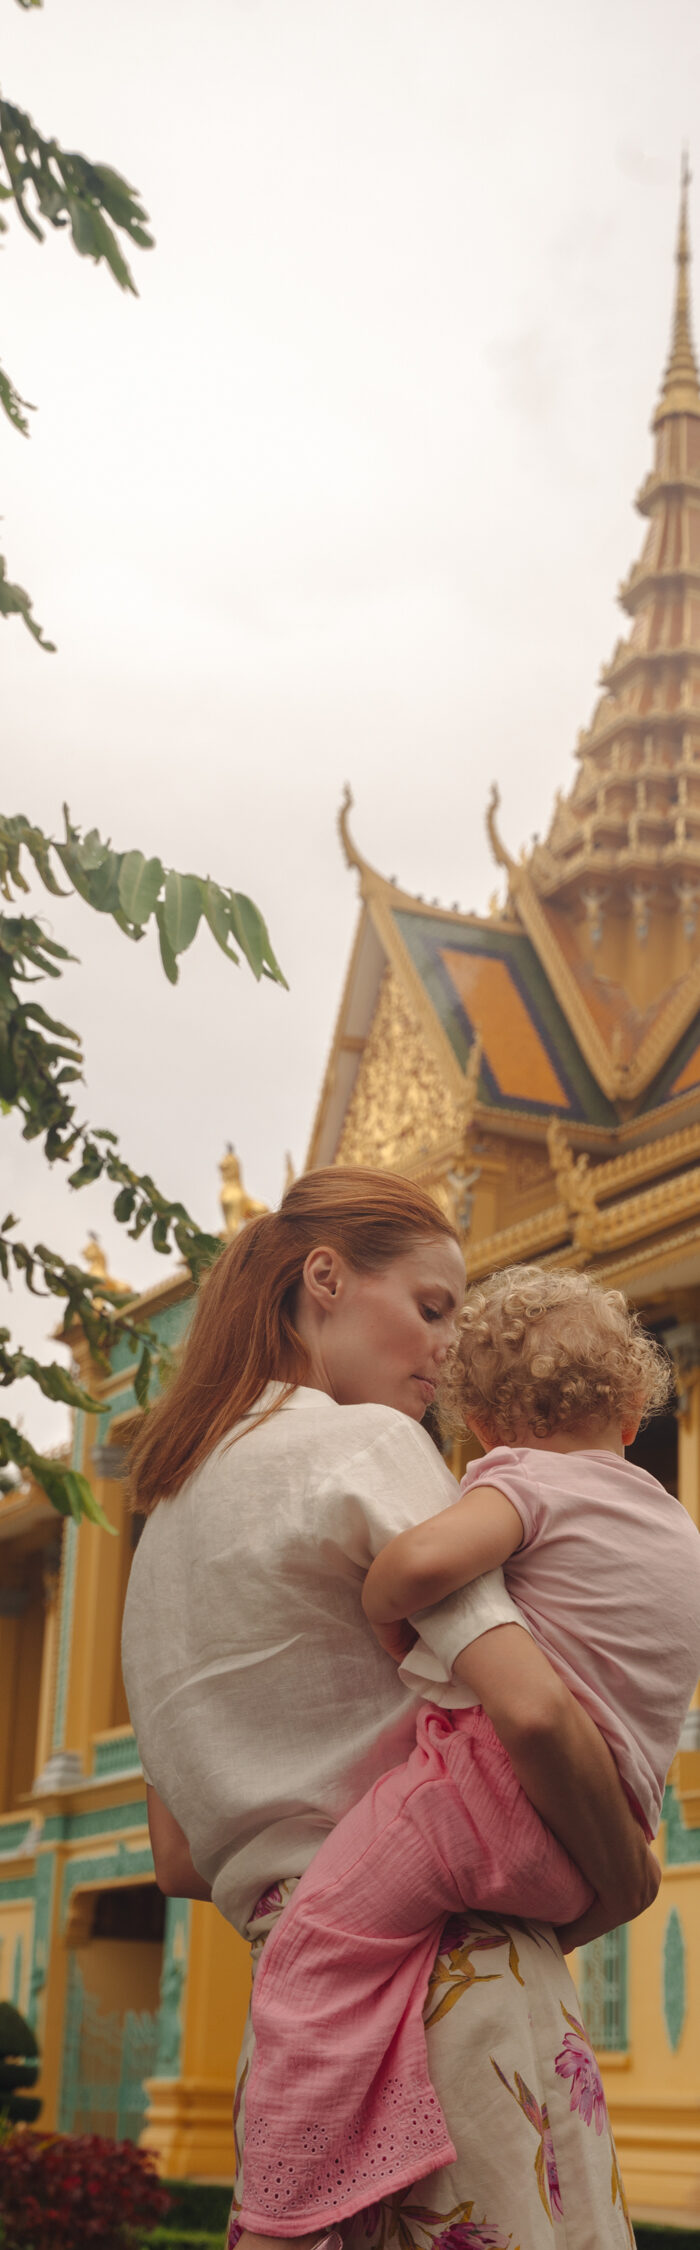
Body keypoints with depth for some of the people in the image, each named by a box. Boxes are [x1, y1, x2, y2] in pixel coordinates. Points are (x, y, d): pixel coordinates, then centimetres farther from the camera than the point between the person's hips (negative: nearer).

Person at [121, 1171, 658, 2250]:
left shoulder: (165, 1516, 18)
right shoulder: (366, 1443, -7)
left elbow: (181, 1858, 19)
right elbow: (532, 1709, -20)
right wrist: (626, 1882, -5)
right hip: (454, 1968, -8)